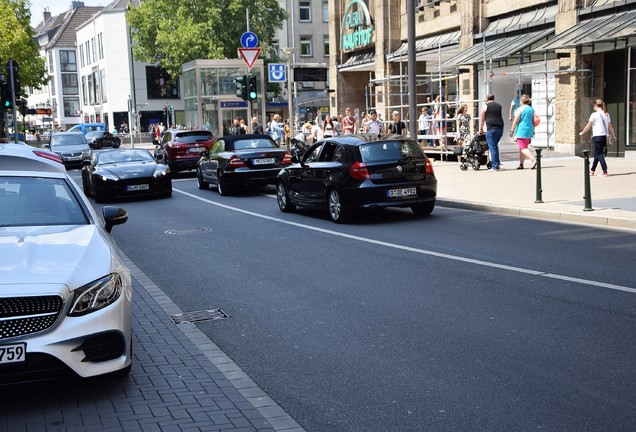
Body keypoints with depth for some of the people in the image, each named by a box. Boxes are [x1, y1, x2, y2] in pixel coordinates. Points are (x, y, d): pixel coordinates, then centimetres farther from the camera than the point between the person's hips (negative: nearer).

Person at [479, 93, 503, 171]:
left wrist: (481, 129, 14)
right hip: (500, 128, 5)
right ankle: (497, 163, 19)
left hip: (491, 128, -5)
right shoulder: (499, 105, 17)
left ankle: (495, 166, -4)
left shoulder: (485, 107, 3)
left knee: (492, 147, -2)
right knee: (495, 145, 20)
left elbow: (482, 119, 5)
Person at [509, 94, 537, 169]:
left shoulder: (520, 109, -8)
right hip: (529, 132, 8)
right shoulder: (531, 109, 13)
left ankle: (534, 160, -26)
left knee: (523, 148, -9)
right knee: (523, 148, 18)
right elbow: (534, 121, 14)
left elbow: (515, 121, -11)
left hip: (522, 131, -8)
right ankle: (521, 164, 22)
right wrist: (533, 131, 21)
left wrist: (512, 130, -6)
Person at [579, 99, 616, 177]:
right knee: (597, 154, 17)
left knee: (599, 154, -3)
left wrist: (582, 132, 13)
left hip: (597, 136, -7)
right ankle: (592, 170, 27)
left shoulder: (594, 114, -7)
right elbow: (610, 127, 12)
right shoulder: (607, 115, 10)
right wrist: (613, 136, 22)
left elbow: (588, 126, -2)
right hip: (605, 136, 7)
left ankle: (605, 172, -9)